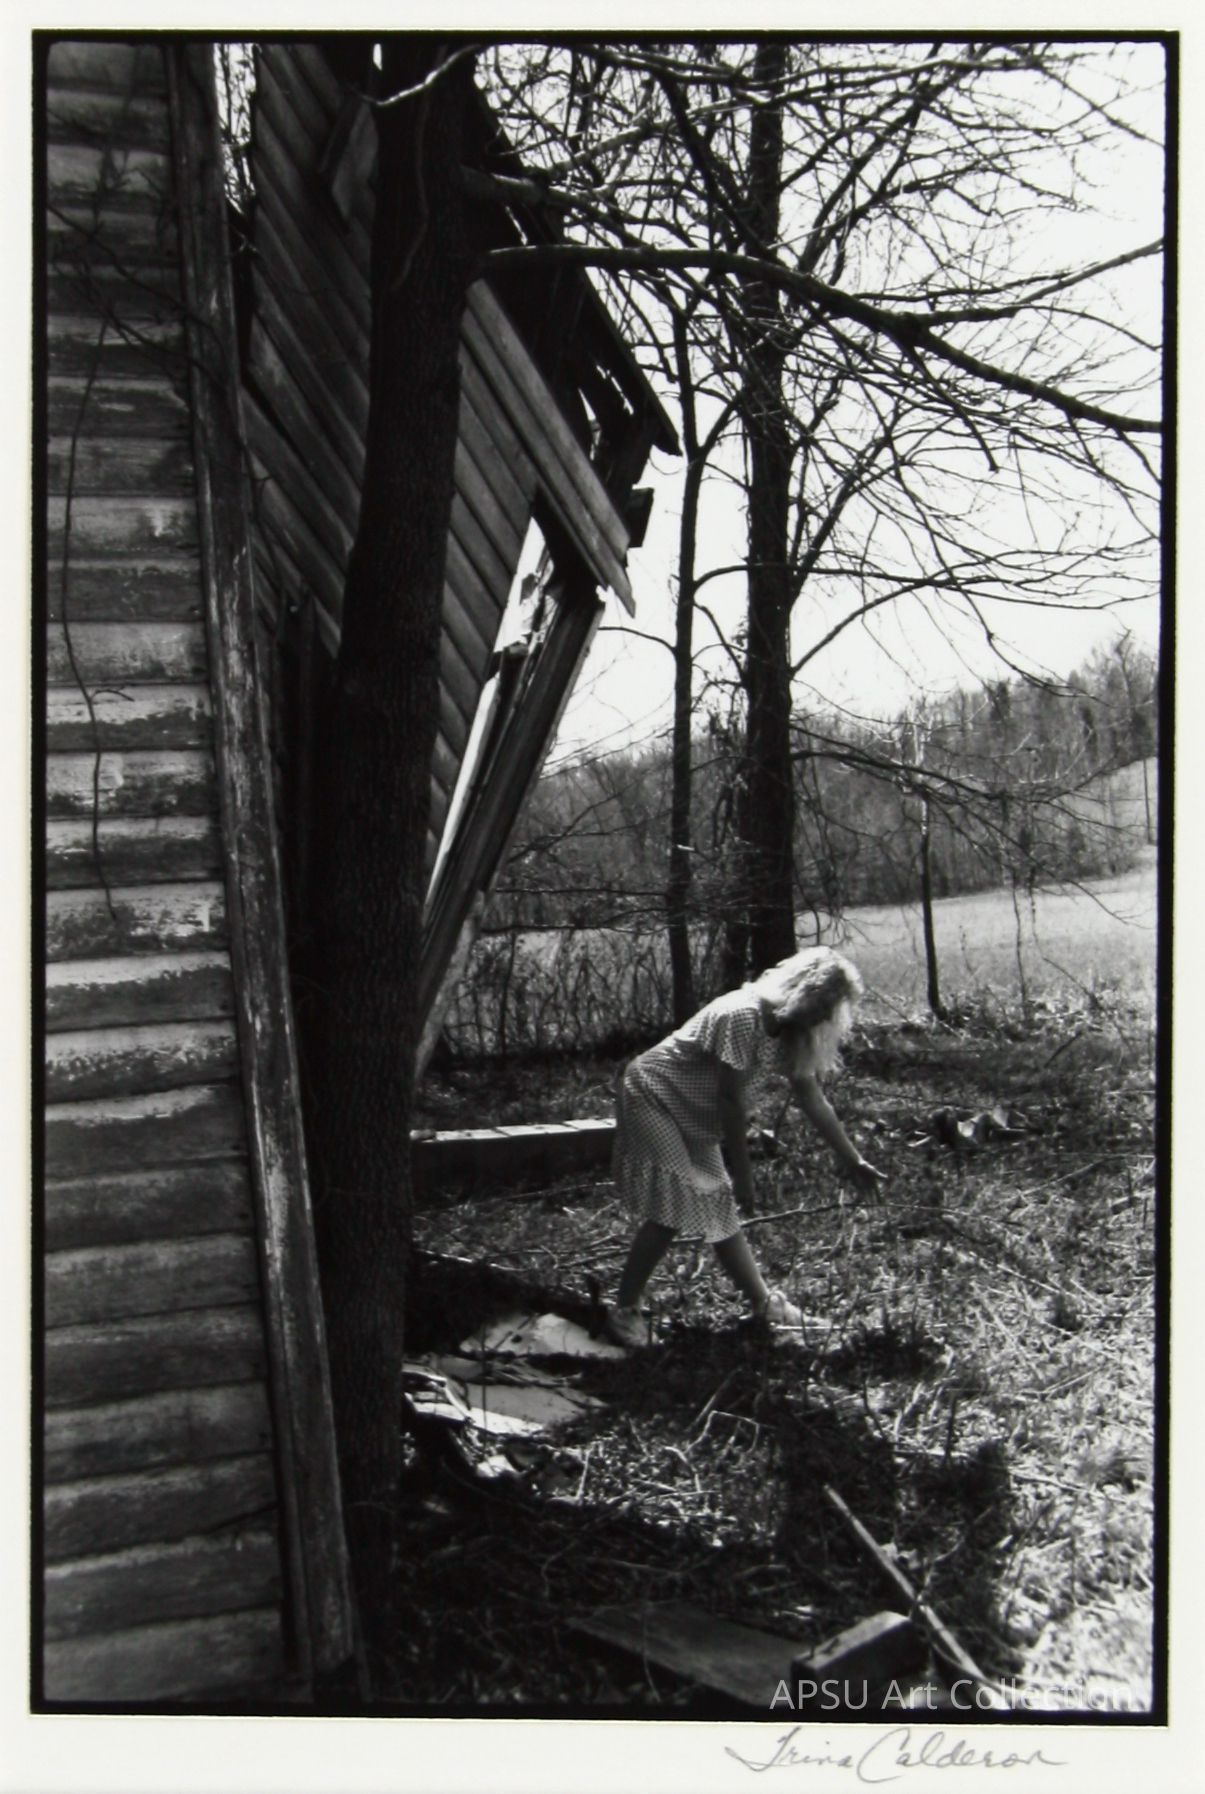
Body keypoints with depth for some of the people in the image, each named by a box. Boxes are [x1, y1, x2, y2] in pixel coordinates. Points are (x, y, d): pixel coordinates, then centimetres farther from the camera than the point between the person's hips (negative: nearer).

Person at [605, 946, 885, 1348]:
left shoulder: (789, 1035, -1)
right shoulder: (742, 1016, -29)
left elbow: (814, 1101, 5)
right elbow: (732, 1100, -26)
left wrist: (854, 1163, 7)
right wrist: (742, 1173, -19)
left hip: (695, 1119, 8)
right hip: (652, 1099, -8)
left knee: (718, 1207, 11)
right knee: (670, 1212, -13)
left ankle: (763, 1302, 19)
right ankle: (623, 1310, -4)